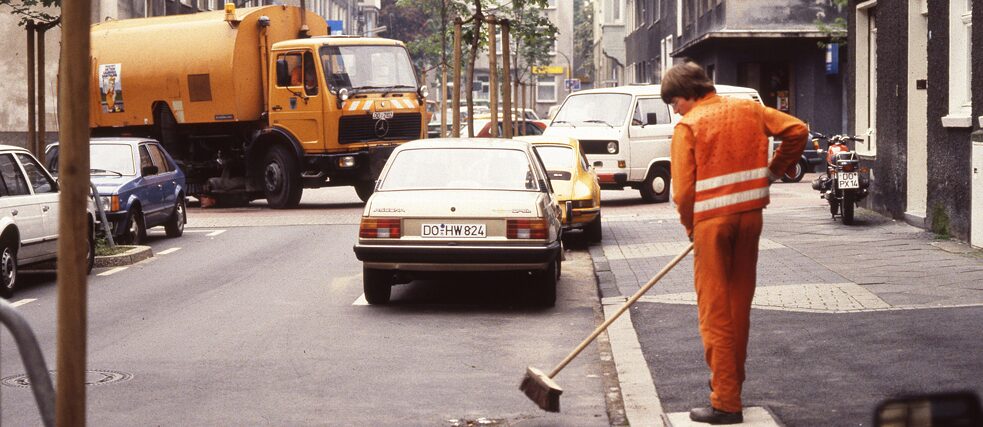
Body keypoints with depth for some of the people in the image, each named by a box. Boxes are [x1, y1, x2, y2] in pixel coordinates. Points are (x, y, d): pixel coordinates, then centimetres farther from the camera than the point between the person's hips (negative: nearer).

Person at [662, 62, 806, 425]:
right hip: (751, 214, 5)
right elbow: (797, 130, 7)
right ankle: (731, 380, 26)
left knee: (715, 311, 0)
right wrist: (773, 170, 17)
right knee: (739, 305, 16)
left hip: (712, 218, -5)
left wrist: (690, 227, 7)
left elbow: (683, 190, -9)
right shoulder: (749, 109, 9)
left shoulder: (688, 126, -6)